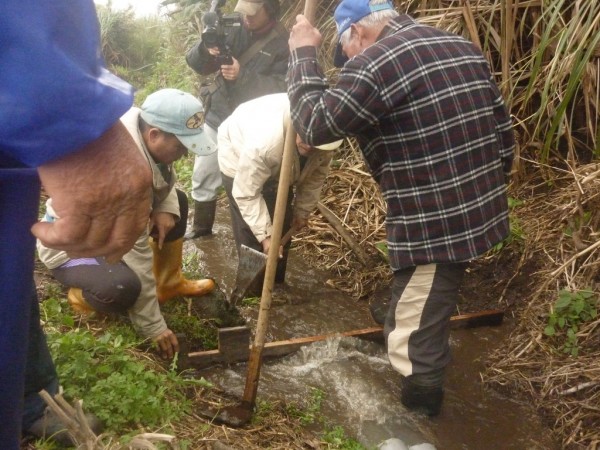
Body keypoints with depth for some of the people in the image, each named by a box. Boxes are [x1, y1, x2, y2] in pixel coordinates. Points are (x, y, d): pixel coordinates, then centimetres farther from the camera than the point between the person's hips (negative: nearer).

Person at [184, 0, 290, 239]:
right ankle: (201, 227, 36)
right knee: (203, 178, 15)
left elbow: (282, 90, -22)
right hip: (217, 118, 5)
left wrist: (242, 75, -31)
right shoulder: (233, 29, -1)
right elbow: (196, 63, -4)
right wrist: (206, 49, -28)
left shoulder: (284, 43, -12)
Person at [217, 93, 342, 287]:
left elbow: (316, 173, -10)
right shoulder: (264, 140, -46)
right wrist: (265, 235, -35)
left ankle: (276, 286, 25)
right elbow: (247, 193, -35)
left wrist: (302, 211, -4)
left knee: (283, 227, 8)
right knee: (252, 234, -11)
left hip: (280, 167, 6)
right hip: (238, 154, -5)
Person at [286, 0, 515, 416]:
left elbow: (315, 124, -13)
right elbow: (504, 132, 14)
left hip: (434, 226, -10)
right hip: (481, 211, 10)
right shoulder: (464, 48, 12)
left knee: (413, 339, 6)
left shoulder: (373, 63, -15)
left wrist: (304, 54, 0)